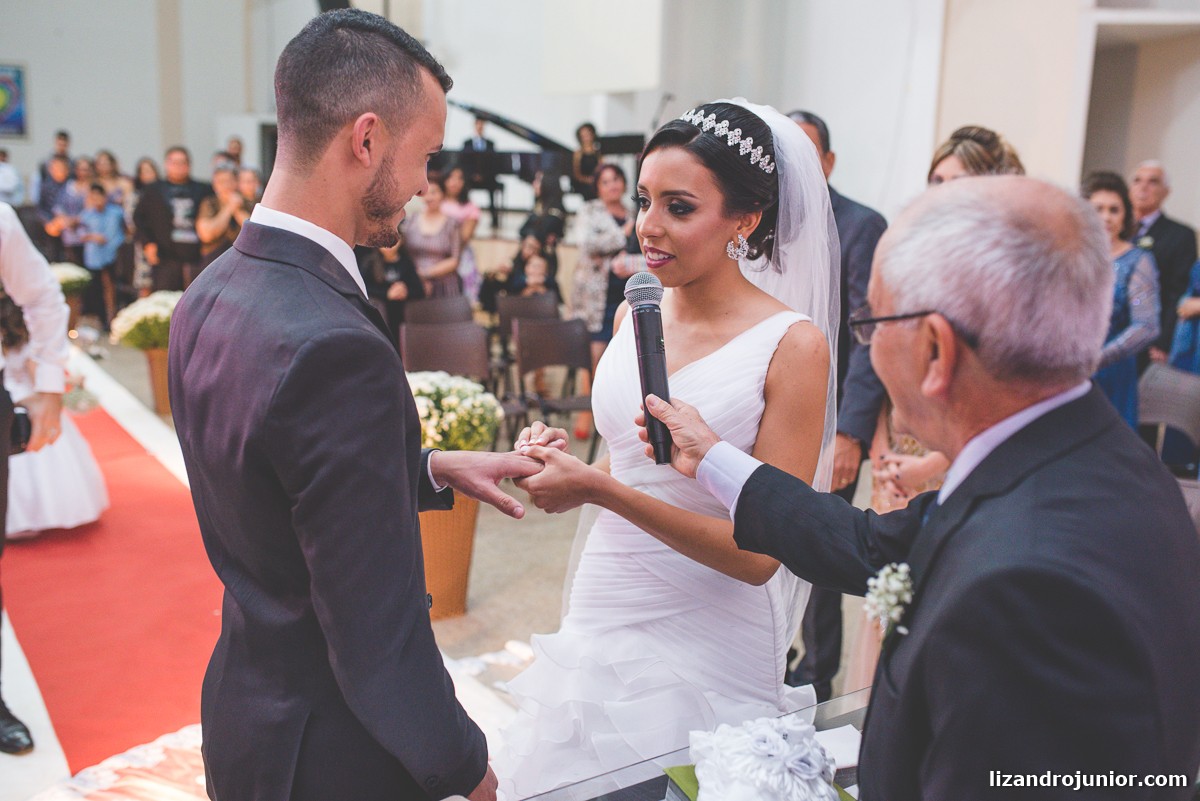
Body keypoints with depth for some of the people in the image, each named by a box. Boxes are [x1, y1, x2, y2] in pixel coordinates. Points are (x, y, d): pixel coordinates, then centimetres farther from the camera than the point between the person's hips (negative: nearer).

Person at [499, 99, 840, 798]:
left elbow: (760, 554, -17)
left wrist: (599, 489, -23)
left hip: (702, 654, -5)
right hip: (600, 618, 5)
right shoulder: (635, 315, 2)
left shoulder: (793, 343, -15)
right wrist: (561, 465, -8)